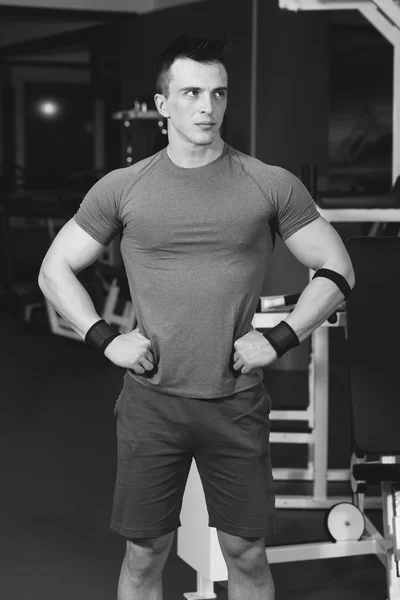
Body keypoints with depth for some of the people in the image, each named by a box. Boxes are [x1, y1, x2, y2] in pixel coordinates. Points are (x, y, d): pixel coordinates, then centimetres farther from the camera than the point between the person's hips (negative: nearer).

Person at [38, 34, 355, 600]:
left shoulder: (272, 185, -2)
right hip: (151, 400, 0)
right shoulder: (121, 188, 0)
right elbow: (55, 270, 7)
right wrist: (106, 340, -5)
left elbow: (337, 270, 3)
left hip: (238, 403, 0)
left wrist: (277, 339, -7)